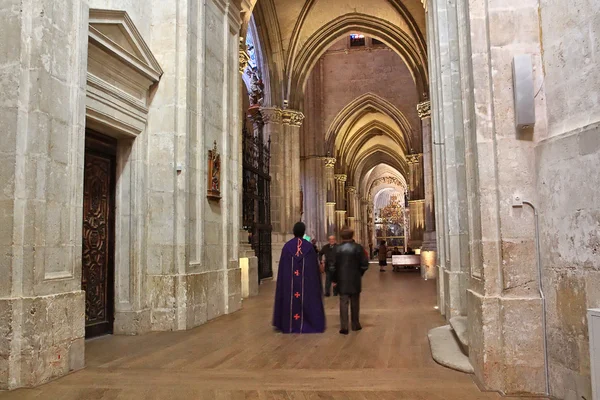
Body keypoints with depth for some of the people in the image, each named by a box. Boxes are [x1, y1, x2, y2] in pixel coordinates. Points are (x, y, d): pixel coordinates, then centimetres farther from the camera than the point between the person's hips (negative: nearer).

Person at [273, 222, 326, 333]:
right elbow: (315, 266, -1)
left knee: (290, 301, 10)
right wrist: (316, 282, 8)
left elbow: (282, 268, -1)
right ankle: (311, 324, 11)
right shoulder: (309, 246, -5)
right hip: (307, 281, -1)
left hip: (289, 282, 1)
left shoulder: (287, 246, -4)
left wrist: (285, 280, 8)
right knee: (308, 300, 8)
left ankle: (289, 325, 16)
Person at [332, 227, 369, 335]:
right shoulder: (358, 248, -6)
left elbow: (334, 266, -6)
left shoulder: (338, 249, -5)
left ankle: (344, 327, -2)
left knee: (343, 303, 2)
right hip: (355, 280, 0)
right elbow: (364, 265, -6)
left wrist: (334, 279, 5)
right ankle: (355, 325, 22)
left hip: (342, 280, 0)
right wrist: (359, 274, 12)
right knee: (355, 303, 13)